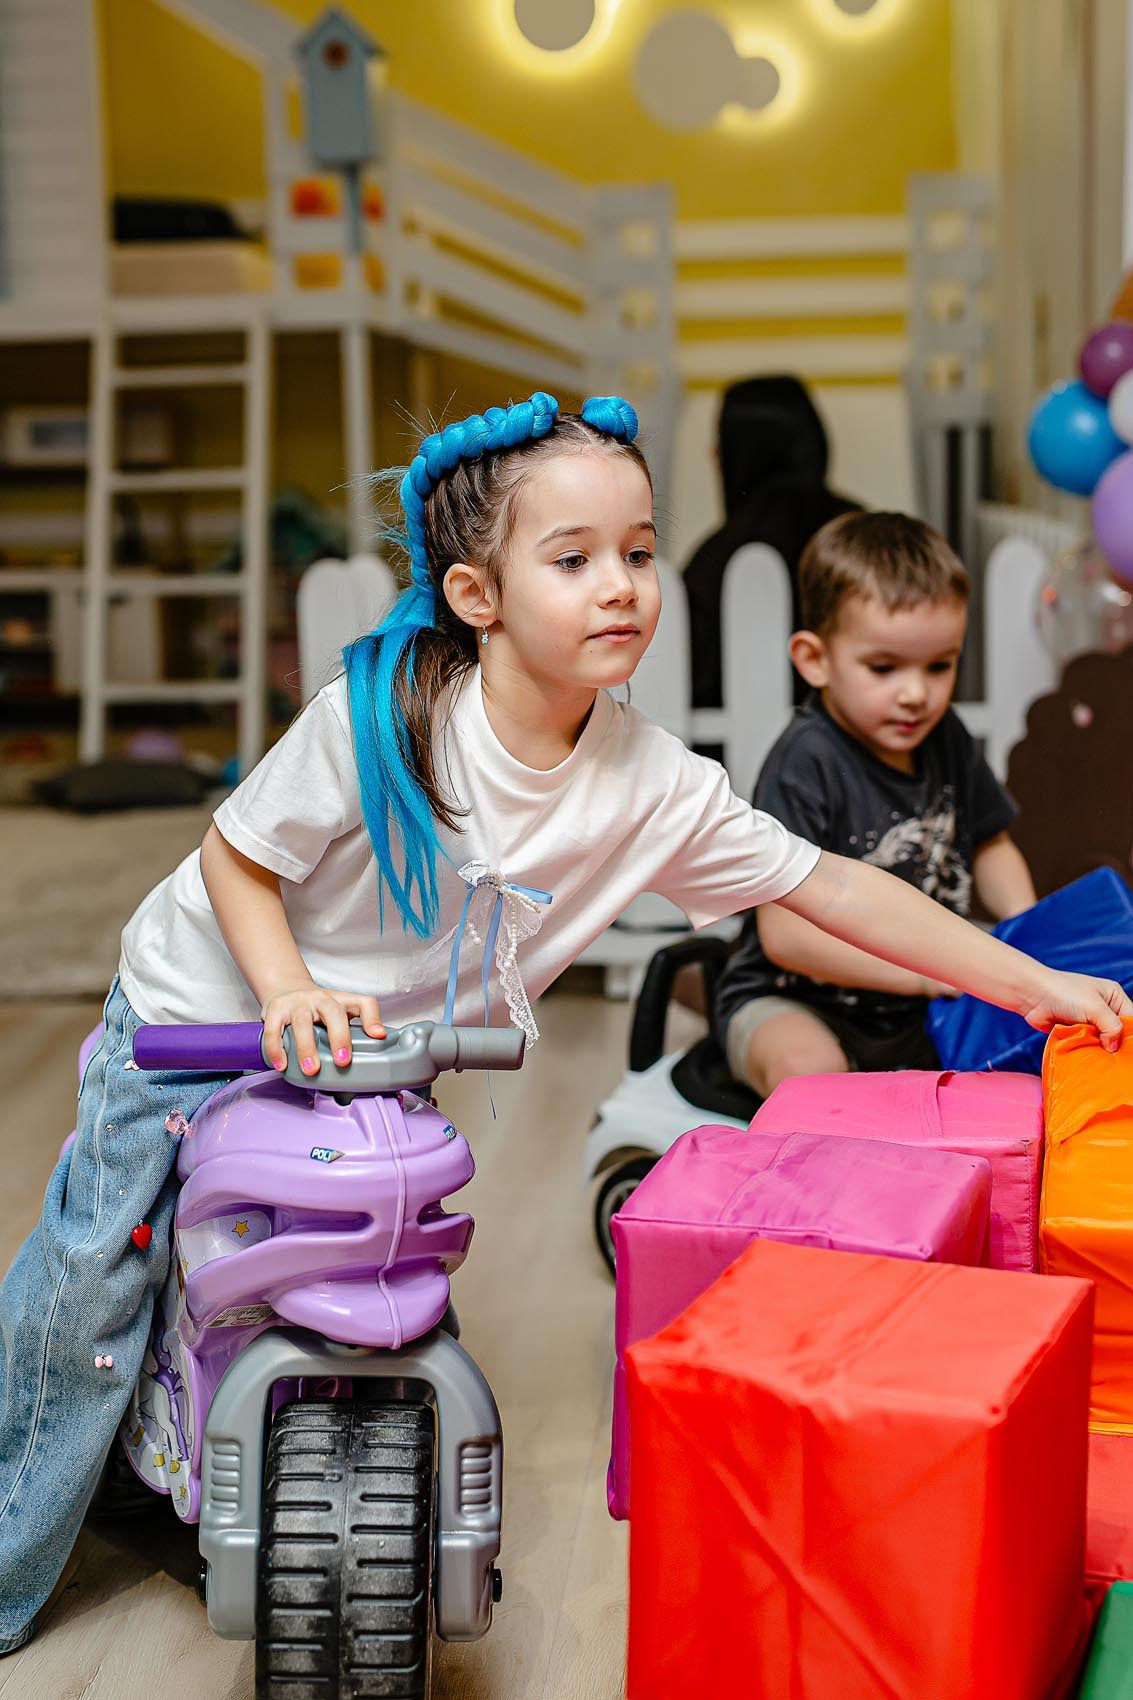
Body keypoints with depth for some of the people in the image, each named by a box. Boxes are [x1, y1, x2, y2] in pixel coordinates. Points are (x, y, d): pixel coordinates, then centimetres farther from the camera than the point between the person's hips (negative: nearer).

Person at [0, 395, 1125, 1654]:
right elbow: (236, 857, -17)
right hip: (201, 1021, -3)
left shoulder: (653, 785, -19)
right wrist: (288, 994, -33)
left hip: (378, 1055, 3)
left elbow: (826, 887, -12)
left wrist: (1029, 982, -11)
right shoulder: (378, 716, -30)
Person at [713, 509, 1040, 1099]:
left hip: (919, 1011, 7)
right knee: (809, 1066, -36)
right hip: (793, 1004, -7)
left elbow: (989, 845, 17)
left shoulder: (944, 738, -1)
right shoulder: (806, 765, -22)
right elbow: (786, 934, -26)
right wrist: (927, 971, -26)